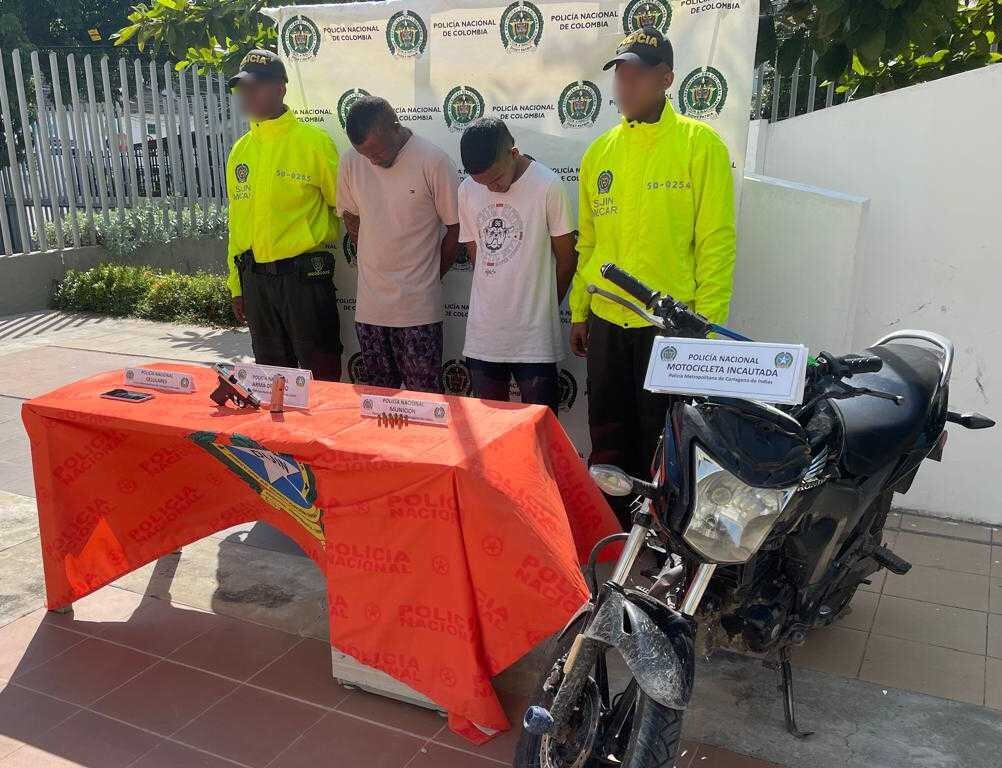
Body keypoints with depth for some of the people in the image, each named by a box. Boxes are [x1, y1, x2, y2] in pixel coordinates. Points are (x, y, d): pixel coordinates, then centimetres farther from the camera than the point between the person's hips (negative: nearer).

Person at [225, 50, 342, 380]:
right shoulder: (240, 150, 11)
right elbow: (237, 222, 15)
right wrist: (236, 284, 15)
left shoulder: (313, 141, -7)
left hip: (304, 275, -5)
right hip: (255, 278, 6)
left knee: (321, 373, 2)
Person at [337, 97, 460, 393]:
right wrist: (376, 260, 12)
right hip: (369, 305, 4)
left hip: (418, 307, -4)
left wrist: (430, 276, 2)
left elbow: (455, 227, -5)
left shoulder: (433, 162, -12)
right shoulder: (351, 162, 1)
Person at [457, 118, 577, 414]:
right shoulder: (467, 190, 2)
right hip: (483, 334, 4)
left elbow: (566, 258, -3)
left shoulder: (548, 186, -11)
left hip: (534, 337, -4)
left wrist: (543, 308, 8)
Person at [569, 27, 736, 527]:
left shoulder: (700, 143, -5)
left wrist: (707, 324, -12)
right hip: (606, 319, 5)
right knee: (609, 438, 15)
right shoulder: (599, 152, 10)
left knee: (662, 444, 7)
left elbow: (716, 240, -8)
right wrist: (578, 311, 13)